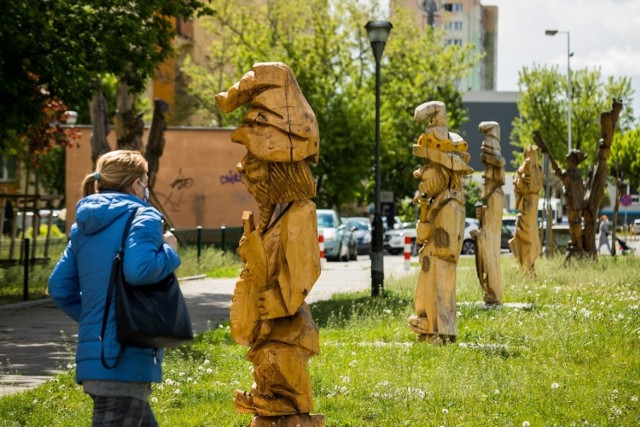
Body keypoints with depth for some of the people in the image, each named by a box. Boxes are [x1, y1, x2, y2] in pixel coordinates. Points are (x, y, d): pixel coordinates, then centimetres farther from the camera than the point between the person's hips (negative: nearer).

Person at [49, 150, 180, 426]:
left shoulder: (84, 226, 16)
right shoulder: (142, 216, -7)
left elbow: (60, 287, 16)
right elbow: (139, 270, -24)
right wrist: (169, 251, -6)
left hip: (92, 352, 9)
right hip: (126, 357, -9)